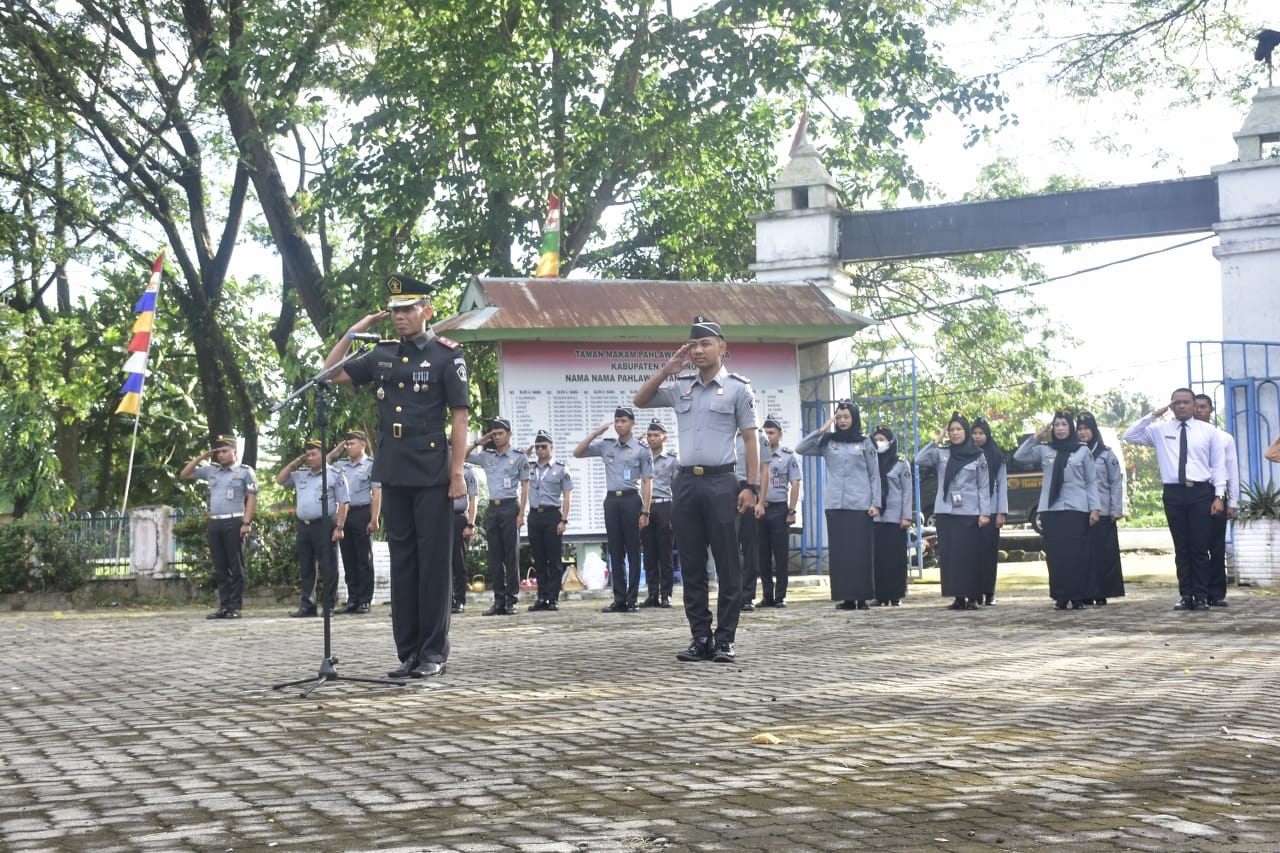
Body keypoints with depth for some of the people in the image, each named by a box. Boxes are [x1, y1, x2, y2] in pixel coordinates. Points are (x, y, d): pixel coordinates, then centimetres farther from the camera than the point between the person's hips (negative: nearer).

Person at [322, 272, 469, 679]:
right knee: (402, 562, 8)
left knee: (433, 562, -1)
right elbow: (333, 373, 16)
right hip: (393, 474, 5)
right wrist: (355, 330, 8)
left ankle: (434, 652, 6)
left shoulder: (447, 355, -3)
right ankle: (408, 652, 13)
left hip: (432, 476, -5)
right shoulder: (382, 354, 11)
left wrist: (458, 472, -11)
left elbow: (459, 417, -5)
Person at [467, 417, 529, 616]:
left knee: (511, 555, -3)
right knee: (495, 556, 3)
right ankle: (498, 600, 6)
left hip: (510, 506, -4)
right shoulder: (486, 456, 12)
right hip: (492, 508, 4)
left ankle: (511, 600, -1)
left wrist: (521, 514, -8)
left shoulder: (518, 457, 1)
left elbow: (525, 487, 0)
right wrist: (478, 442, 5)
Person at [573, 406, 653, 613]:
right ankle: (619, 599, 7)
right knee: (615, 551, 4)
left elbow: (647, 482, -2)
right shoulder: (606, 445, 10)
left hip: (631, 499, -4)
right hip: (611, 500, 4)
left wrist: (645, 511, -9)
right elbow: (577, 453, 10)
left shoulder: (641, 450, 0)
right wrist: (596, 433, 0)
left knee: (632, 550, -1)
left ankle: (632, 598, 2)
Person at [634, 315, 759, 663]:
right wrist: (668, 368, 4)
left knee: (727, 565, -2)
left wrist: (751, 486, -9)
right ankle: (701, 638, 11)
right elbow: (640, 400, 15)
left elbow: (751, 440, -1)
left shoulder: (737, 388, 1)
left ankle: (725, 639, 2)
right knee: (691, 566, 5)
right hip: (686, 481, 5)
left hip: (720, 481, -4)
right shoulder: (680, 386, 13)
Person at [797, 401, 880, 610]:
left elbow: (874, 476, 6)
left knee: (861, 552, -3)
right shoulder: (827, 442, 11)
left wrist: (876, 503, -3)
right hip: (834, 505, 2)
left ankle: (862, 597, 0)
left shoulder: (865, 442, 6)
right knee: (839, 553, 0)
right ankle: (846, 597, 4)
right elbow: (800, 448, 2)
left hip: (860, 505, -2)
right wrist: (822, 430, -2)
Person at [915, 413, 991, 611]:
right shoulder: (940, 453, 8)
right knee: (950, 555, 0)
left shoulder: (977, 456, 5)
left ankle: (973, 597, 0)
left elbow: (984, 486, 4)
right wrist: (937, 442, -8)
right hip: (945, 512, 2)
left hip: (969, 513, -2)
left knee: (970, 555, -4)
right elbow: (919, 460, -7)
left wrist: (985, 512, -4)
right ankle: (958, 597, 5)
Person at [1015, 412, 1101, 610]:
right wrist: (1036, 437, -4)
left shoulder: (1083, 451, 6)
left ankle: (1078, 597, 2)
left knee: (1077, 554, -5)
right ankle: (1060, 597, 8)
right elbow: (1019, 456, 3)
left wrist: (1095, 508, -1)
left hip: (1076, 510, -2)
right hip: (1051, 510, 2)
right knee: (1055, 555, 1)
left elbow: (1091, 482, 7)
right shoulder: (1044, 450, 9)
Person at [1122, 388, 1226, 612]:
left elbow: (1218, 465, 5)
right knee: (1181, 548, 6)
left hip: (1201, 492, -1)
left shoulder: (1208, 431, 6)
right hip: (1173, 493, 1)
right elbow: (1129, 436, 2)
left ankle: (1201, 596, 6)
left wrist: (1219, 496, -4)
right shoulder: (1160, 430, 8)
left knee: (1200, 547, 0)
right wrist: (1153, 415, -2)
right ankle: (1185, 596, 11)